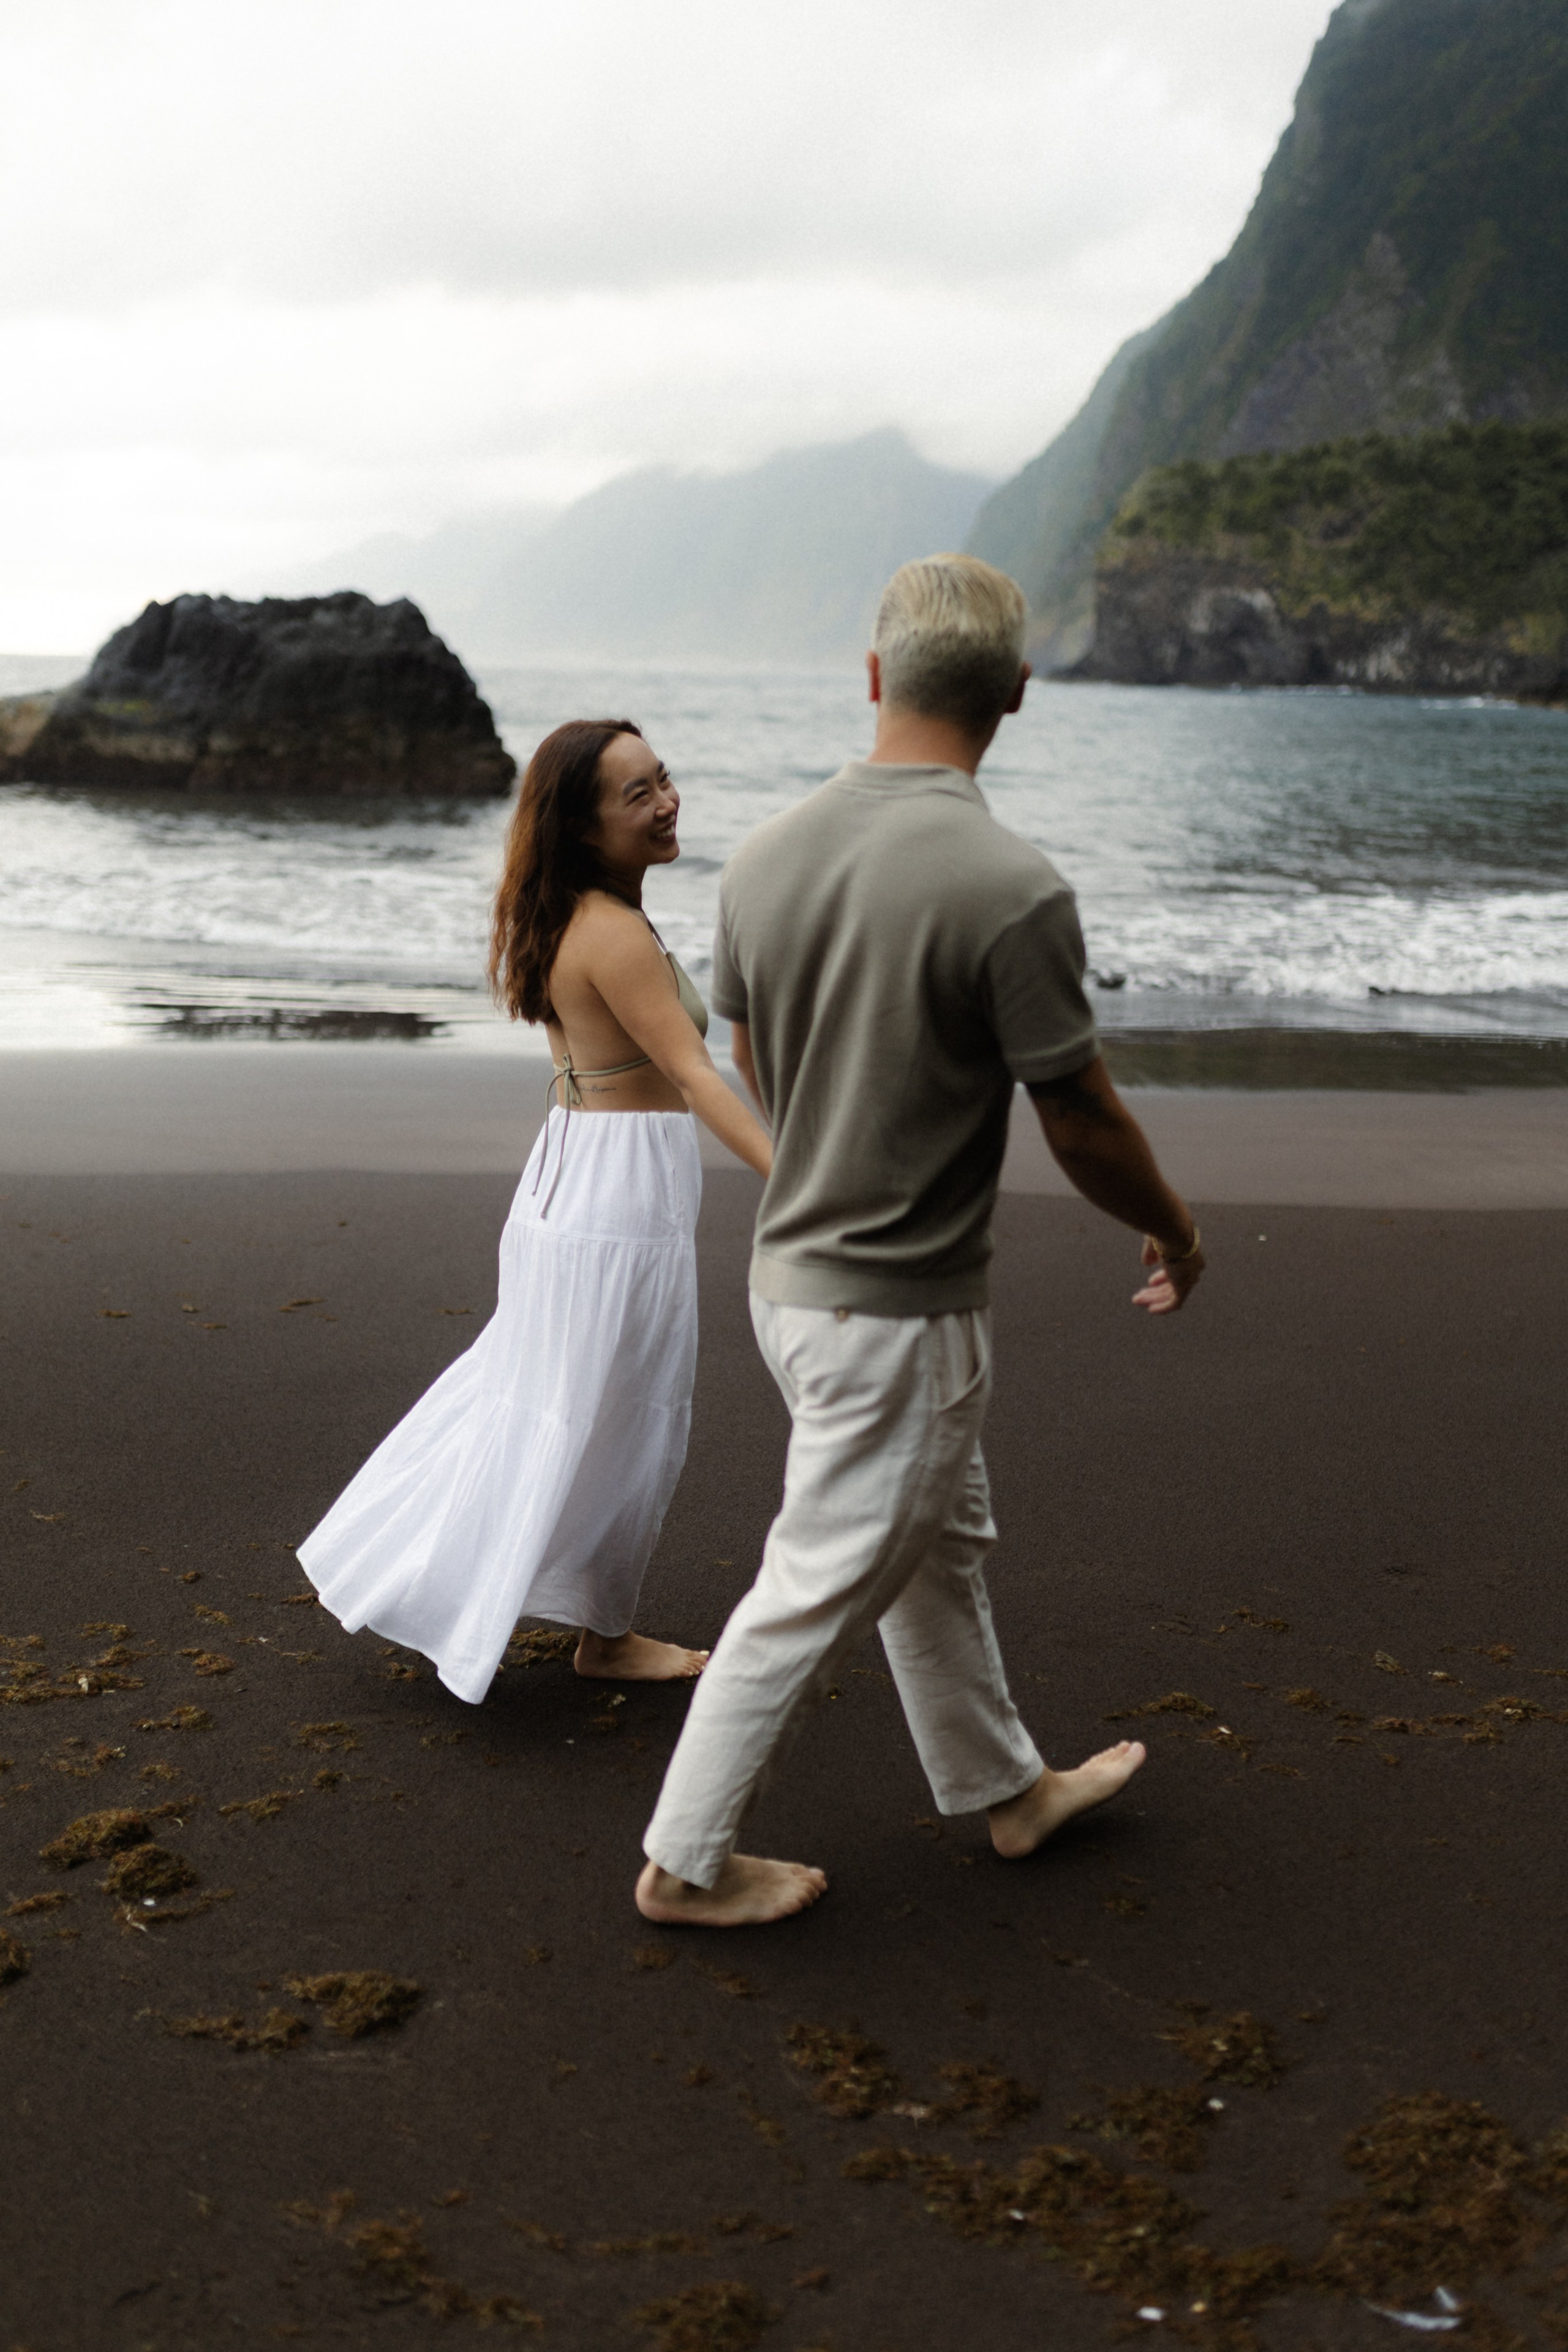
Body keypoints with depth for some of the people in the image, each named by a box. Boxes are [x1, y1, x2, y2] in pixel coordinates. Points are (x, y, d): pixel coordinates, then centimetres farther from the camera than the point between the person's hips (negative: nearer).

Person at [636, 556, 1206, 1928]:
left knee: (941, 1543, 23)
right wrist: (1174, 1233, 4)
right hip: (900, 1311, -8)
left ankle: (1006, 1786, 41)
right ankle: (688, 1862, 21)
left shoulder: (766, 858, -4)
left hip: (793, 1265, 8)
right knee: (821, 1589, 7)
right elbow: (1084, 1127, -15)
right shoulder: (1011, 889, -24)